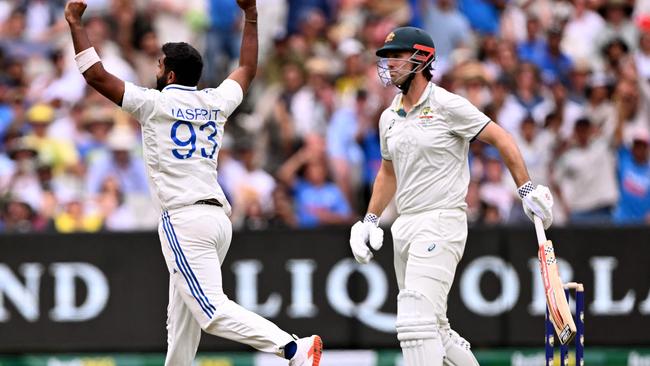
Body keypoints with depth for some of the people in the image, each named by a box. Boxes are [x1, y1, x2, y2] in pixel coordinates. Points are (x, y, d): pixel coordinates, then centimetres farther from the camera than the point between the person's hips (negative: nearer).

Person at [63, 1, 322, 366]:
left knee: (213, 311, -16)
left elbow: (96, 75, -4)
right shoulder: (216, 102, 14)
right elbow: (248, 70, 32)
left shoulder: (155, 103, -3)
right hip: (219, 215, 8)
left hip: (184, 220, -8)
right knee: (182, 313, 15)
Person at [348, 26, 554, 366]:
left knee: (416, 321, -19)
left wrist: (526, 189, -10)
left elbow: (502, 139, -6)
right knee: (434, 328, 12)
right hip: (405, 228, 8)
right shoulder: (389, 118, 14)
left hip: (442, 223, -8)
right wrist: (370, 219, 21)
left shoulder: (447, 106, -8)